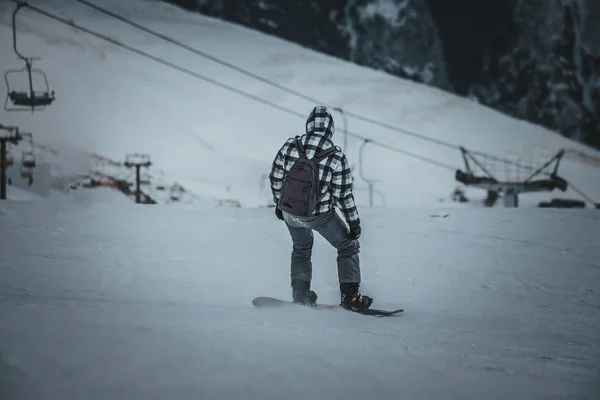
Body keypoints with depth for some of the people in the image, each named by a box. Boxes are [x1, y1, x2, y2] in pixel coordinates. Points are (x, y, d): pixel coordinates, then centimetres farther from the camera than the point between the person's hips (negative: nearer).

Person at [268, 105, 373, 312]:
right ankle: (350, 297, 16)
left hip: (289, 212, 3)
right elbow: (343, 195, -14)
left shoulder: (289, 146, -13)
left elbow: (276, 178, -2)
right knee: (348, 247, 18)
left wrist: (279, 203, 16)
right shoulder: (336, 158, -21)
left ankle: (301, 295, 34)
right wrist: (354, 222, 0)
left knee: (301, 248, 31)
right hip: (320, 215, -3)